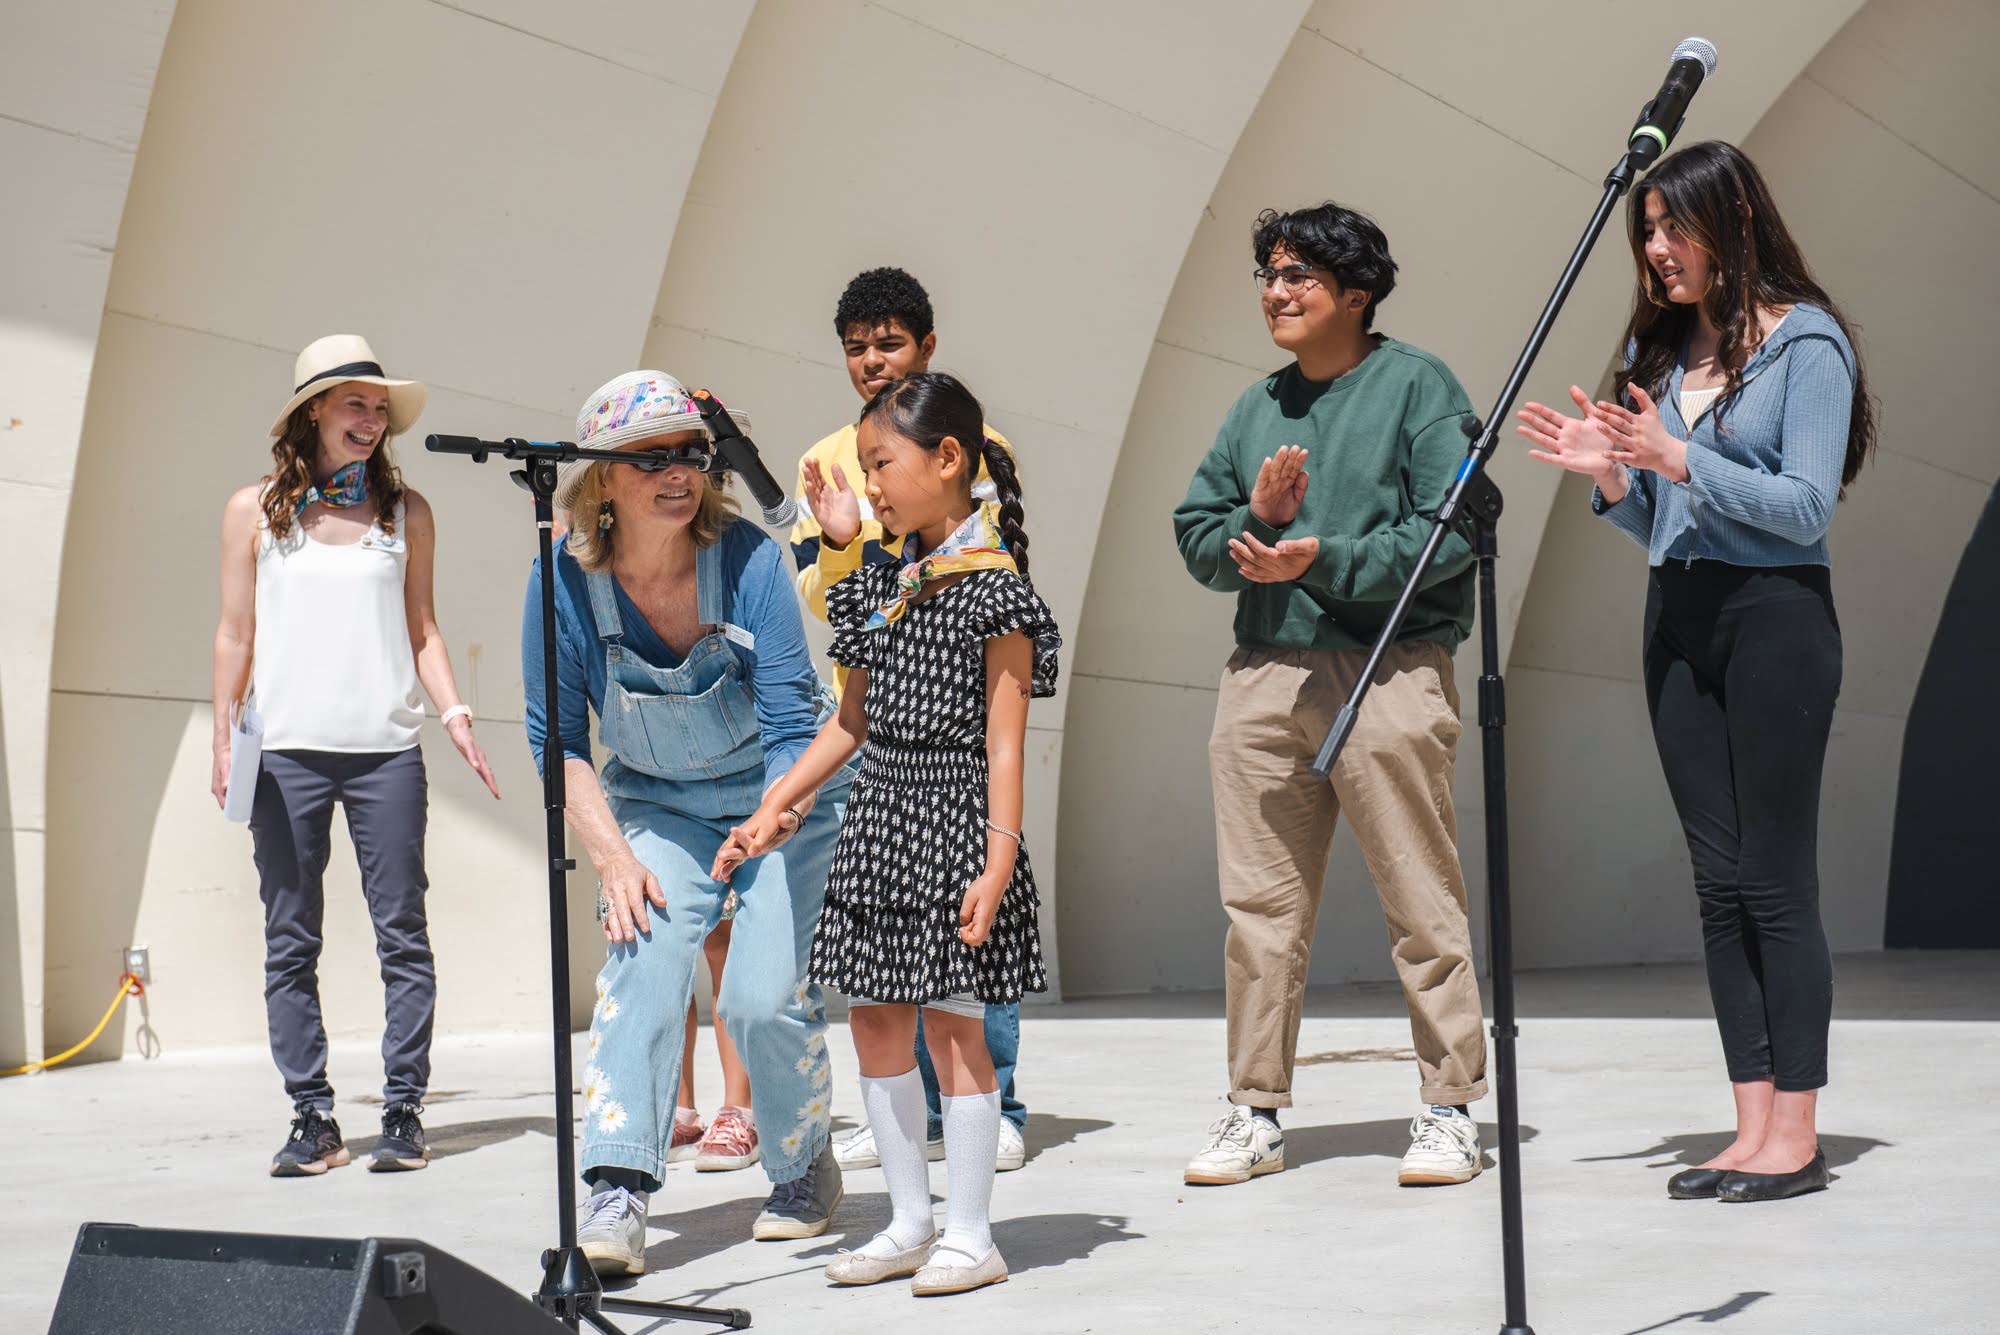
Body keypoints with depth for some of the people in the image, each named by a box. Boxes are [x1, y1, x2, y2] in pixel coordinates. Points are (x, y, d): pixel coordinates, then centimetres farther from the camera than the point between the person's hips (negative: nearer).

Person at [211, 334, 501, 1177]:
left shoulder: (405, 513, 11)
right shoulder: (256, 511, 8)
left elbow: (421, 629, 14)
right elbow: (235, 633, 9)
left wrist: (454, 715, 2)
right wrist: (223, 739, 1)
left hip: (386, 751, 0)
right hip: (286, 751, 0)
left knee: (401, 934, -2)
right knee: (291, 941, 1)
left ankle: (403, 1113, 4)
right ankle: (312, 1117, 7)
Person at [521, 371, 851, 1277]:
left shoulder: (747, 560, -22)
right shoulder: (568, 583, -16)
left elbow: (790, 719, -21)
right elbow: (558, 740, -7)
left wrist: (780, 819, -39)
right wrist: (612, 856, -16)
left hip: (780, 795, -2)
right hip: (657, 803, 2)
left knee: (764, 998, -13)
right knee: (642, 956, -22)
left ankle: (804, 1172, 15)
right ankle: (616, 1191, -26)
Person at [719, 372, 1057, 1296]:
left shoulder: (993, 585, -10)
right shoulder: (880, 585, 11)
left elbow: (1004, 740, -14)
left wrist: (998, 860, -20)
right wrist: (773, 807, 15)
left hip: (952, 816, -8)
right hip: (879, 815, 8)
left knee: (951, 1021, -3)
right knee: (875, 1018, 9)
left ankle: (969, 1234, 6)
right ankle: (910, 1223, 19)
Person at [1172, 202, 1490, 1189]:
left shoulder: (1418, 387, 1)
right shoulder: (1255, 409, 18)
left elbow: (1454, 528, -10)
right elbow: (1196, 538, 16)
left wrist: (1322, 560, -15)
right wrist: (1256, 522, -5)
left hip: (1390, 673, -5)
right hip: (1263, 675, 5)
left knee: (1421, 905, -2)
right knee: (1260, 907, 6)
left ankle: (1449, 1109, 8)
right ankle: (1255, 1114, 14)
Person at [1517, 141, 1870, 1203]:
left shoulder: (1806, 341, -5)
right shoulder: (1662, 349, 14)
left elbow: (1806, 507, -12)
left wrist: (1679, 460, -19)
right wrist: (1609, 477, -2)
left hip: (1776, 615, -7)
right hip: (1677, 619, 7)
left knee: (1776, 880, -5)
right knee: (1719, 881, 6)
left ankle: (1796, 1134, 0)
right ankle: (1752, 1127, 10)